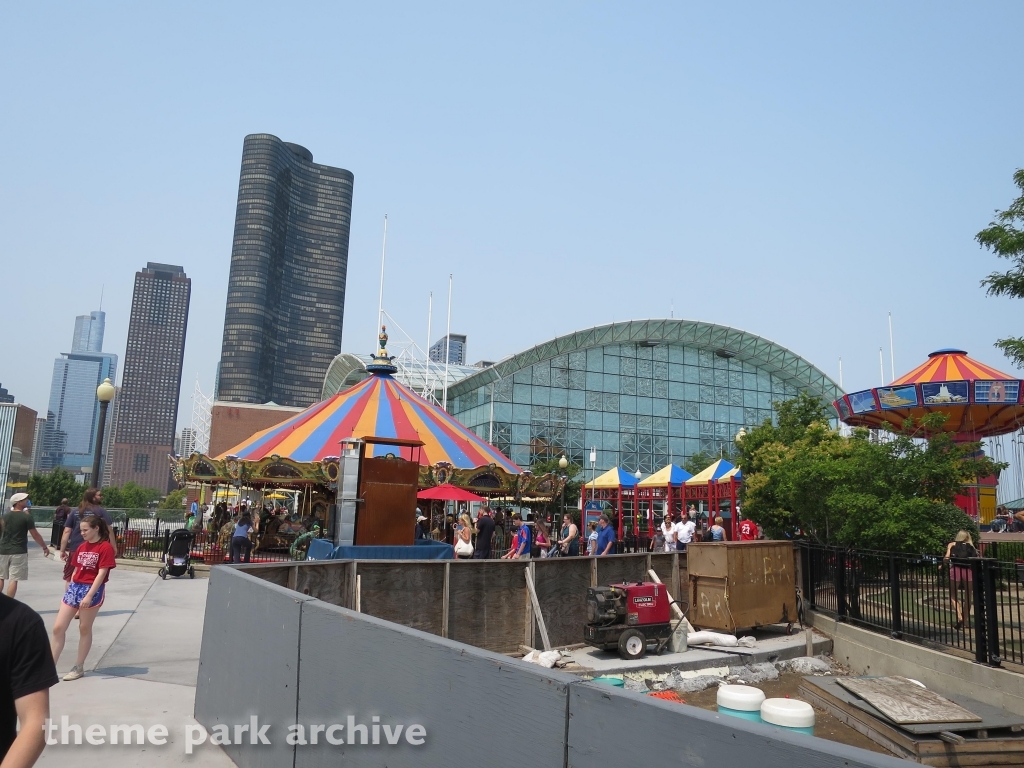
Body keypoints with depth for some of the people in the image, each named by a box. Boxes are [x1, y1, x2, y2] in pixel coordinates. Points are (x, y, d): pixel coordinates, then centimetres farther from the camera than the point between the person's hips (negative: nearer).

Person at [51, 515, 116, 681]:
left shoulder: (105, 547, -12)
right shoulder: (81, 547, 11)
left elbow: (102, 574, -16)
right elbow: (76, 570, 17)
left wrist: (89, 596, -21)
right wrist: (69, 589, 16)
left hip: (93, 590, -7)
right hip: (75, 587, 7)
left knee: (84, 628, 5)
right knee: (58, 628, 3)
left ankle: (79, 667, 17)